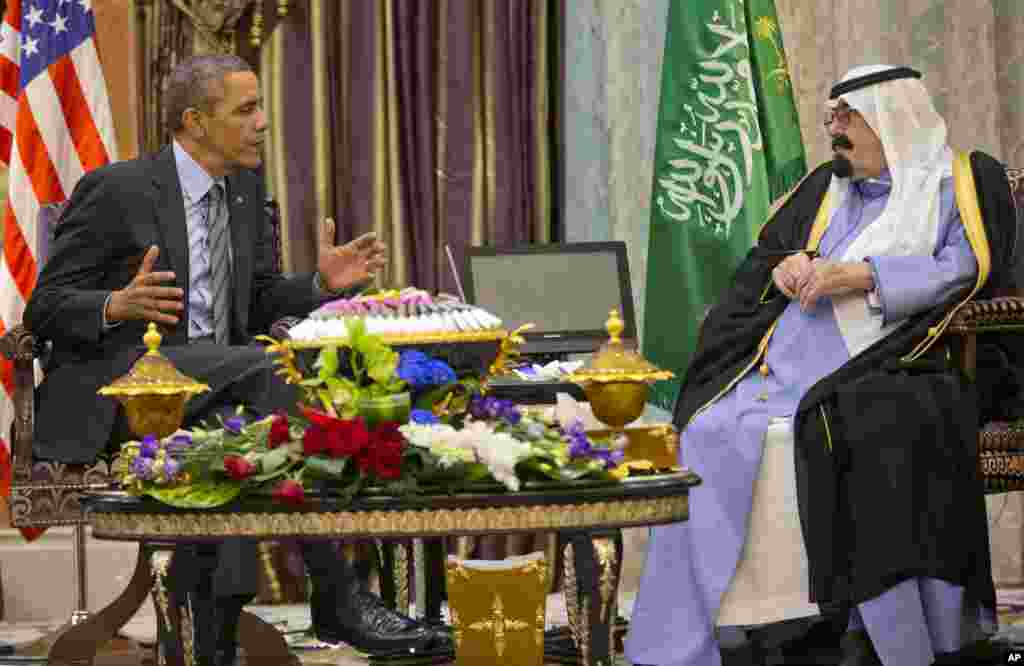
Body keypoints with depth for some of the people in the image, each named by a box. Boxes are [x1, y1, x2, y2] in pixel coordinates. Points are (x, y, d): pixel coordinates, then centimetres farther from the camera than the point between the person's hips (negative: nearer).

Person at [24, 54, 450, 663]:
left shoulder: (245, 189, 14)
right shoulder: (115, 190, -7)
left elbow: (261, 306, 20)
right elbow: (45, 309, -6)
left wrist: (324, 284, 0)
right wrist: (118, 306, -27)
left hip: (211, 391, 6)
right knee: (265, 368, -31)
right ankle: (338, 596, -31)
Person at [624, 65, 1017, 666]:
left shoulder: (967, 180, 9)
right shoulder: (827, 186, 25)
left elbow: (970, 266, -5)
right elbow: (765, 252, 25)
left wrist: (862, 274, -13)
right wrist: (788, 264, 0)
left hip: (890, 367, -5)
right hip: (791, 363, 5)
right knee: (712, 436, -19)